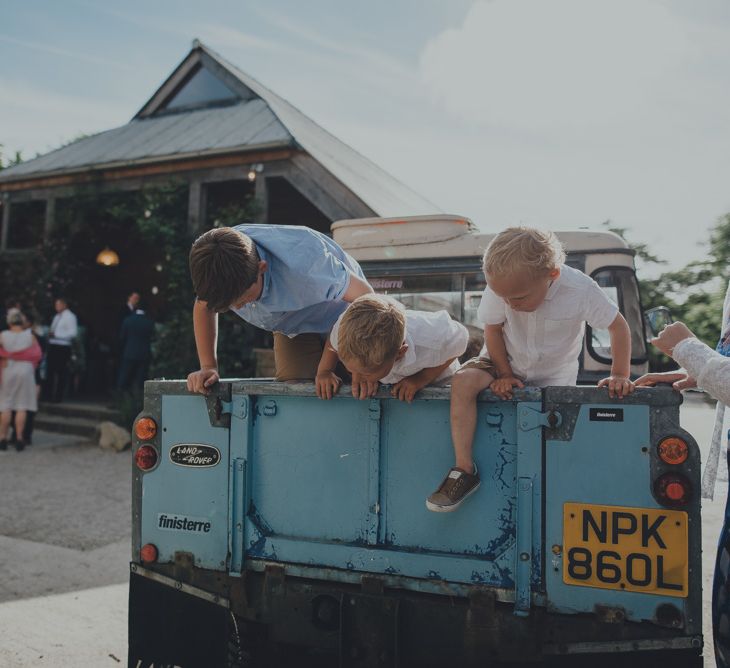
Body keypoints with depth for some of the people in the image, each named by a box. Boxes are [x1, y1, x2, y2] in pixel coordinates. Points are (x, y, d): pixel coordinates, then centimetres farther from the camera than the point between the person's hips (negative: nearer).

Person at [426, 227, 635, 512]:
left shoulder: (580, 290, -27)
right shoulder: (500, 287, -23)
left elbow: (618, 326, -14)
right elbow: (492, 330, -8)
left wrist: (620, 375, -18)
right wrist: (504, 374, -15)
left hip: (554, 374, 0)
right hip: (507, 362, 0)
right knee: (463, 381, -26)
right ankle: (464, 470, -19)